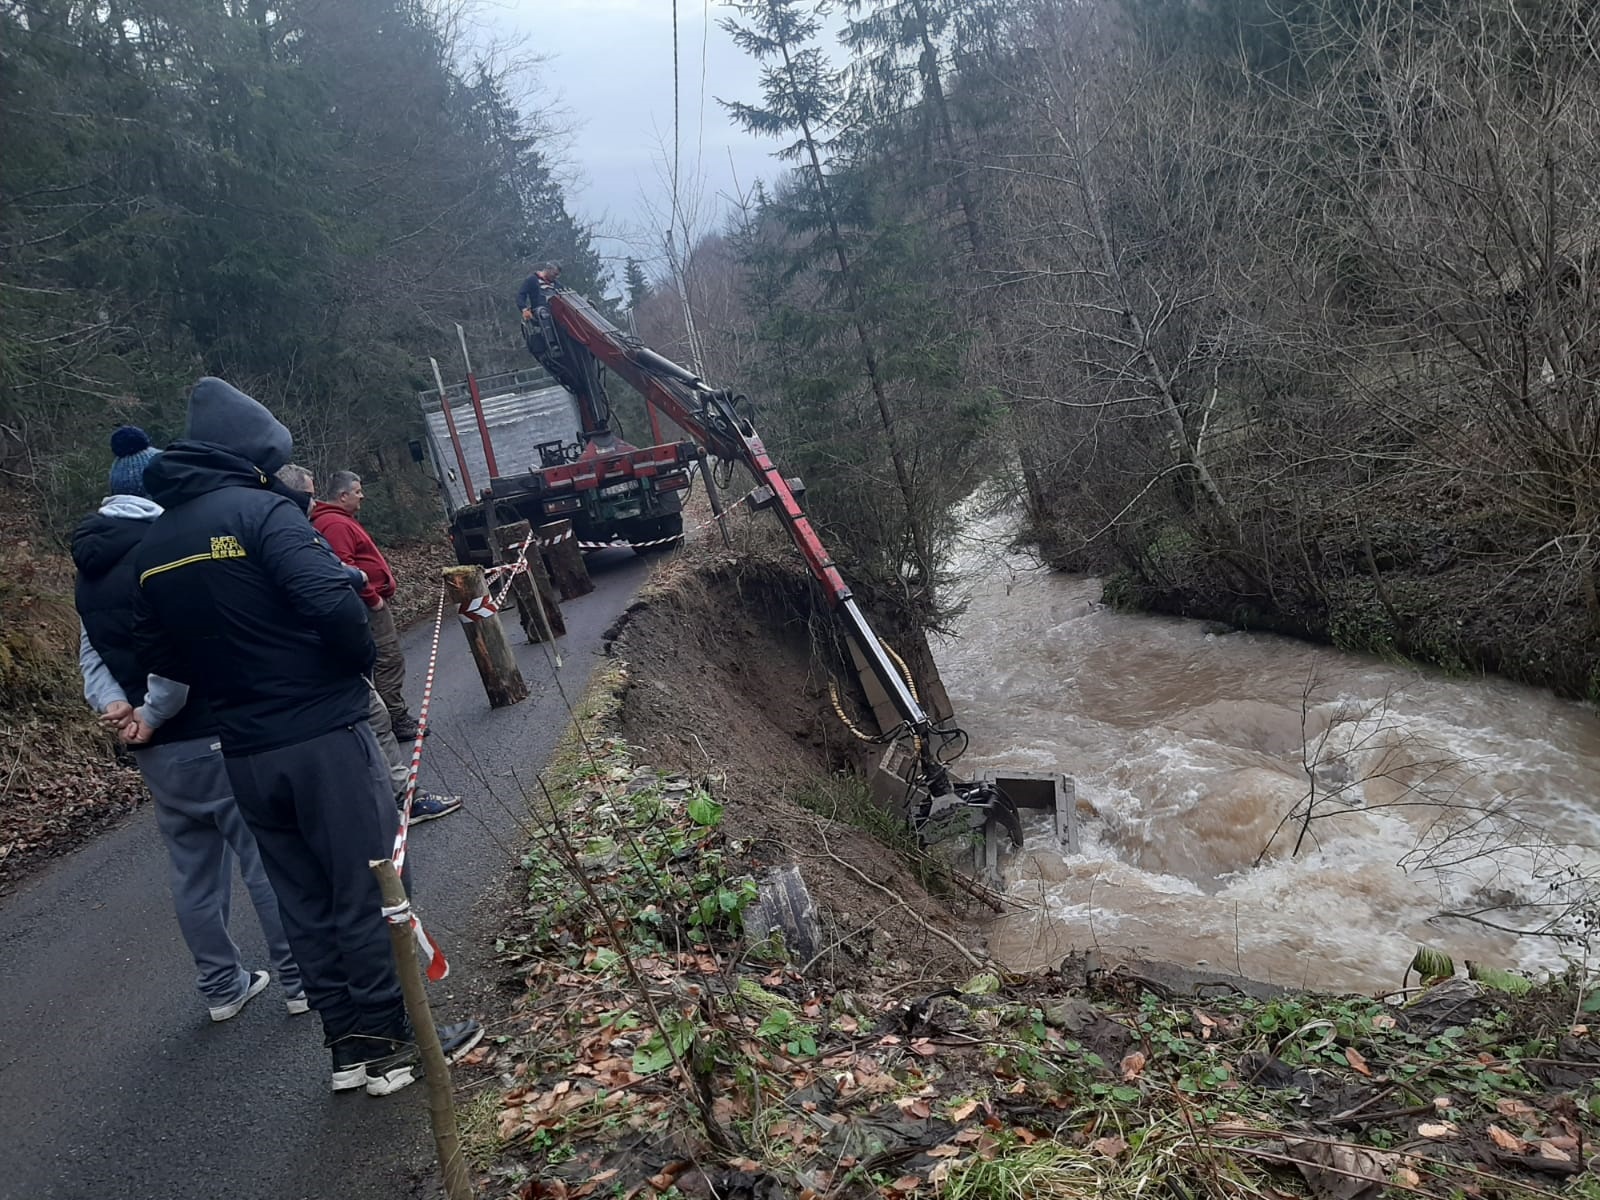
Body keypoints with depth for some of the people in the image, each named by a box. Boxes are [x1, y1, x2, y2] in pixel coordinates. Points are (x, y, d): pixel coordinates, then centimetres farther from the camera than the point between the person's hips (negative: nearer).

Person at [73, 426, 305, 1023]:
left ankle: (222, 986, 27)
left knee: (193, 867, 16)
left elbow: (91, 652, 12)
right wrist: (154, 713, -13)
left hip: (155, 751, 8)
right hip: (211, 736, -8)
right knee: (266, 858, 2)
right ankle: (301, 979, 9)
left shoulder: (89, 566, 13)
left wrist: (113, 703, -2)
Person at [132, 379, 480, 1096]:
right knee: (368, 891, 4)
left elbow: (155, 653, 13)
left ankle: (349, 1045, 22)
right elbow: (333, 604, -24)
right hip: (324, 738, -7)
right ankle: (390, 1044, 13)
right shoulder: (260, 510, -13)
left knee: (304, 902, 15)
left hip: (245, 754, 7)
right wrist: (359, 664, -6)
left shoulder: (150, 546, 10)